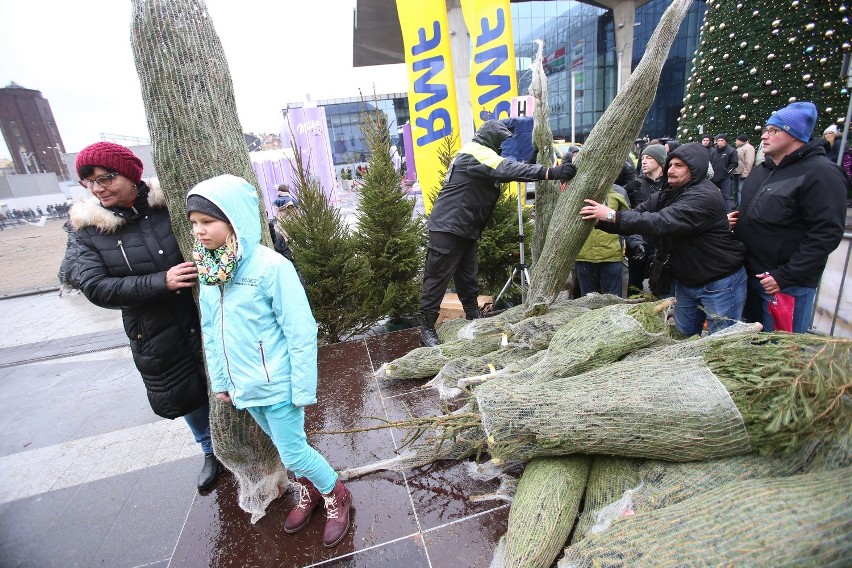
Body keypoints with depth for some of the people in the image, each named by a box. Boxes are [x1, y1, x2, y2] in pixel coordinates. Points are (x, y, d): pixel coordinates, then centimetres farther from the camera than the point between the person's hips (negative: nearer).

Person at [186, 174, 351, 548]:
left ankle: (336, 496, 33)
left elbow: (301, 333, -19)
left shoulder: (271, 267, -22)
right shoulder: (207, 268, -1)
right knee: (283, 446, 23)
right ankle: (310, 490, 47)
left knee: (293, 452, 6)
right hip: (243, 386, 7)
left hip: (277, 385, -6)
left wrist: (302, 389, -16)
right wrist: (220, 380, 11)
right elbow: (210, 330, 9)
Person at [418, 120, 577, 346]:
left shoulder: (481, 156, 21)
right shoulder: (476, 153, -12)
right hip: (447, 228, -10)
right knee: (438, 278, -4)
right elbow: (509, 170, -25)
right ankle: (427, 327, 4)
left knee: (467, 278, 14)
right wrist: (550, 172, -31)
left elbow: (503, 171, 18)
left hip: (466, 230, 10)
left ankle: (474, 318, 23)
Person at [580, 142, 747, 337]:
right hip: (685, 281, 8)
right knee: (683, 337, 20)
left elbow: (662, 222, -36)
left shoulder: (705, 197, -24)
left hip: (720, 282, -8)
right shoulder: (666, 195, 4)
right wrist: (600, 219, -19)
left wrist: (612, 215, -37)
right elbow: (638, 214, -3)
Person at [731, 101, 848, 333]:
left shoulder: (821, 174, -14)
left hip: (788, 285, -7)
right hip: (749, 275, 8)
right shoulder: (763, 170, 12)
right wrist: (736, 219, 4)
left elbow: (826, 234, -20)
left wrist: (785, 276, -22)